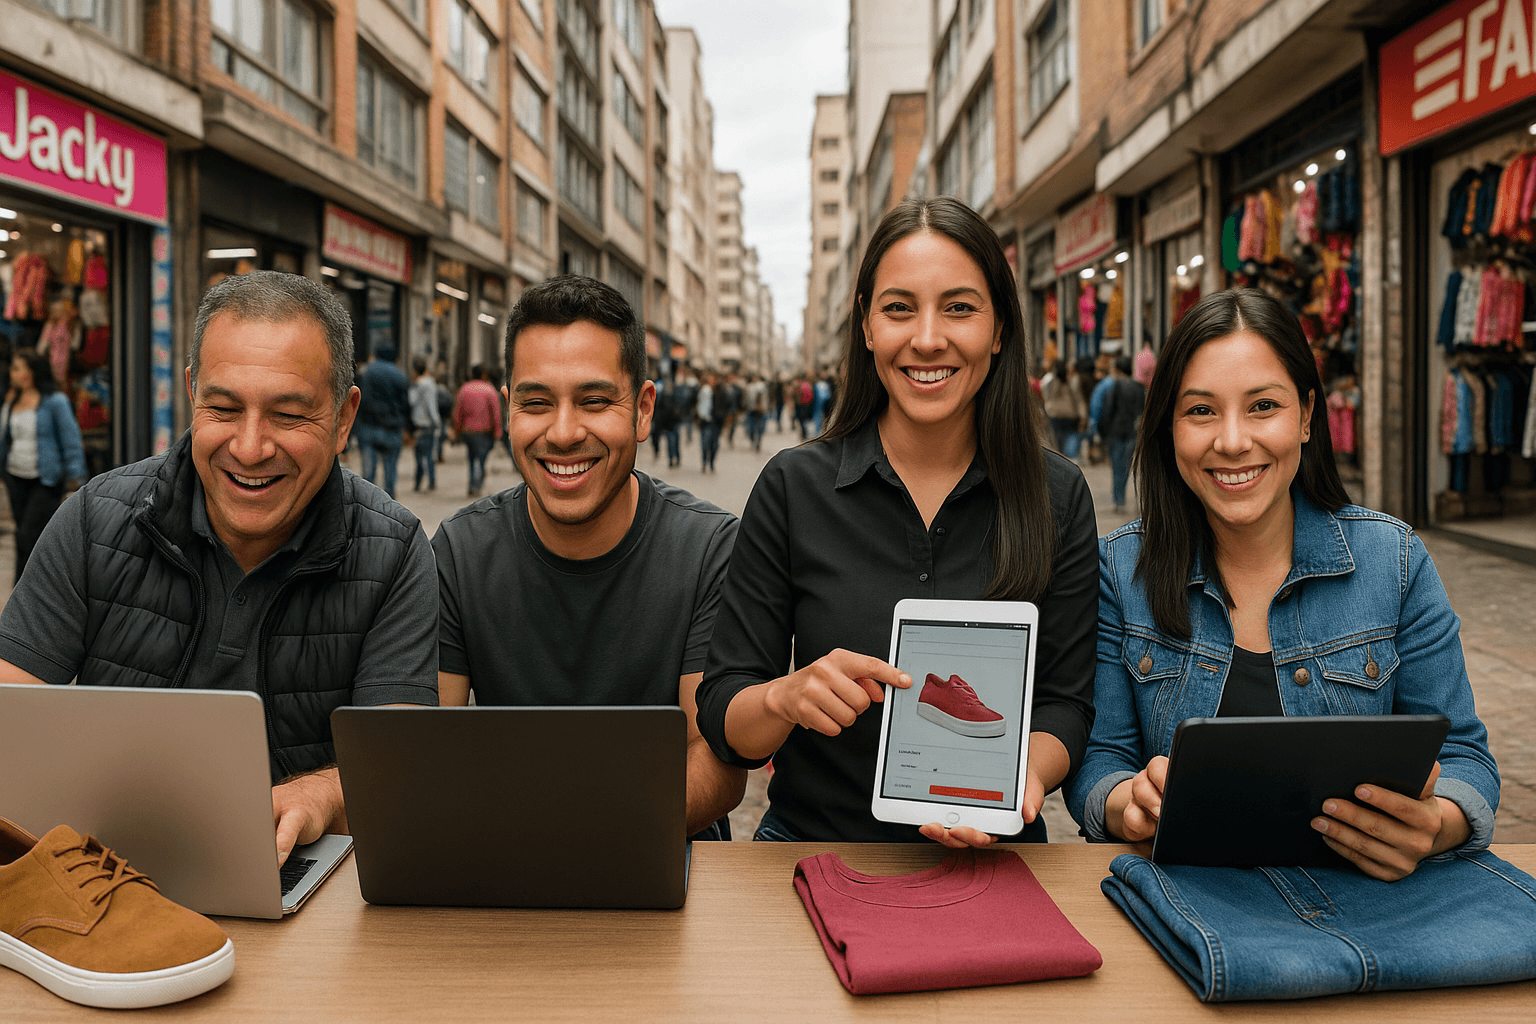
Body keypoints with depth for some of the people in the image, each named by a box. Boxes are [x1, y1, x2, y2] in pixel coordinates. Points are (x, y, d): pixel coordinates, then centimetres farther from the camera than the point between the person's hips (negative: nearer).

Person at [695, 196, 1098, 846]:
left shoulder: (1058, 497, 0)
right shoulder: (793, 487, -4)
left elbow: (1064, 703, 4)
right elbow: (721, 716, -2)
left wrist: (1023, 774, -17)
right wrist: (786, 697, -24)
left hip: (986, 867, 1)